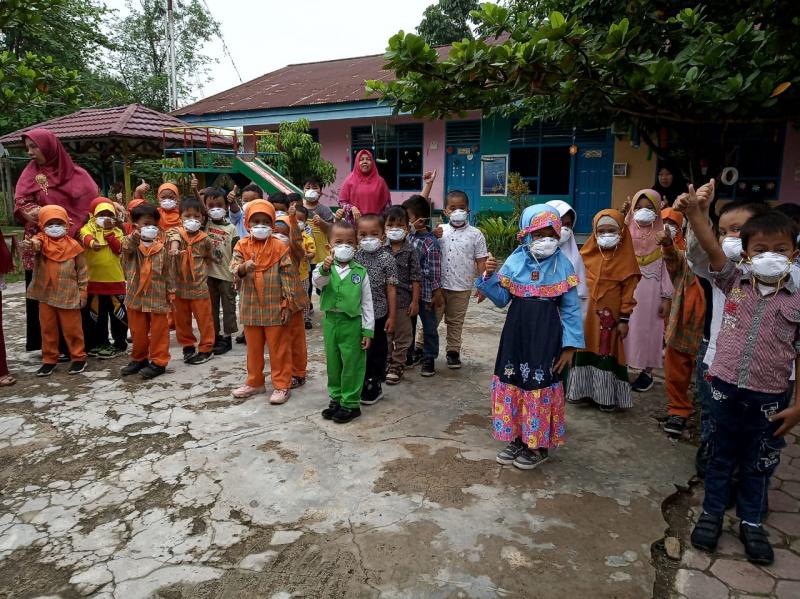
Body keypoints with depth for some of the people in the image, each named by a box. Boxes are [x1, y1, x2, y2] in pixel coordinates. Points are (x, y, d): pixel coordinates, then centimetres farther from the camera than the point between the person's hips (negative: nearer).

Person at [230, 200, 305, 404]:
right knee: (253, 347, 16)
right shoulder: (242, 246, 2)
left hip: (274, 307, -3)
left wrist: (288, 304, -9)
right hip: (250, 307, 3)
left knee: (278, 348, 5)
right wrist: (243, 268, -33)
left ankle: (282, 385, 14)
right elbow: (233, 269, -9)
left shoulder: (280, 247, -6)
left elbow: (288, 277, -6)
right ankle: (254, 382, 31)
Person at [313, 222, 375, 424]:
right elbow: (318, 282, -27)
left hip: (352, 323, -2)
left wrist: (368, 330, -4)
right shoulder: (323, 268, -2)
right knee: (333, 363, 15)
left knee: (352, 365, 4)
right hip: (330, 321, 2)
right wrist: (325, 269, -48)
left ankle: (350, 403, 17)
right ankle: (336, 398, 31)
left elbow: (367, 303, -2)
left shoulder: (360, 272, -4)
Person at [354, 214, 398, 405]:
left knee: (377, 351, 10)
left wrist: (392, 317, -7)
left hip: (378, 314, -3)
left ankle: (375, 387, 25)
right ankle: (361, 384, 30)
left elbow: (391, 290, -7)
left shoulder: (387, 259, -9)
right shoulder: (355, 256, 1)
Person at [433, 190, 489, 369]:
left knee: (455, 322, 13)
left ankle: (453, 351, 27)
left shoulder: (475, 234, -1)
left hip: (461, 288, -1)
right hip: (437, 285, 1)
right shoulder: (439, 230, 2)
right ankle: (419, 348, 22)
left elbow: (481, 262, -1)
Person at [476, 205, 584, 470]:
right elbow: (501, 299, 1)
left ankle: (539, 445, 23)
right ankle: (517, 439, 28)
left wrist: (570, 345, -6)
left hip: (546, 335, -3)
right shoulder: (515, 261, -1)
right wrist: (489, 276, -15)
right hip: (516, 332, 3)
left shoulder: (563, 265, -6)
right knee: (512, 383, 10)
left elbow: (571, 309, -3)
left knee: (541, 387, 5)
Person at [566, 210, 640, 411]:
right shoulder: (586, 255, 3)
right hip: (585, 314, 4)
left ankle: (607, 397, 17)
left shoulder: (625, 260, -7)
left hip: (610, 316, -3)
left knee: (607, 353, 4)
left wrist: (624, 319, -9)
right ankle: (584, 391, 25)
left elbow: (628, 291, -7)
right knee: (585, 351, 11)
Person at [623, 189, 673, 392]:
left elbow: (668, 266, -4)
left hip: (651, 289, -1)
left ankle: (647, 371, 20)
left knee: (648, 329, 8)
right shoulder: (627, 230, 0)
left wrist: (666, 297, -5)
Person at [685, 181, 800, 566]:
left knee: (759, 464, 17)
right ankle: (712, 513, 34)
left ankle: (751, 522, 36)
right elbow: (712, 248, -16)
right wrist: (694, 211, -32)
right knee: (722, 456, 17)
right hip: (726, 387, 0)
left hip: (769, 397, 0)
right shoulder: (734, 282, -1)